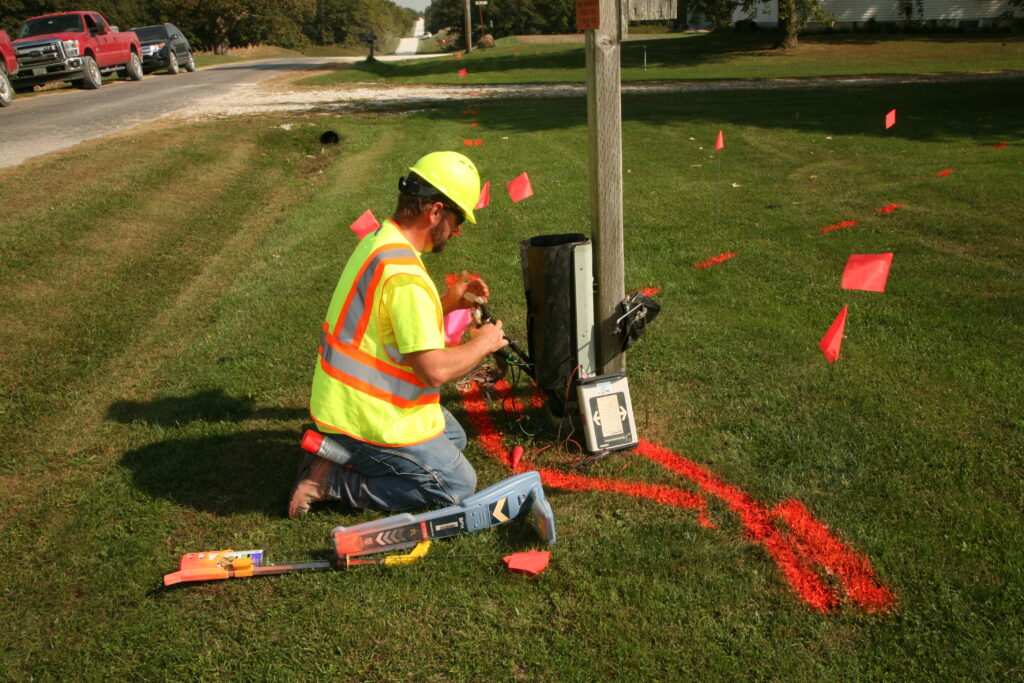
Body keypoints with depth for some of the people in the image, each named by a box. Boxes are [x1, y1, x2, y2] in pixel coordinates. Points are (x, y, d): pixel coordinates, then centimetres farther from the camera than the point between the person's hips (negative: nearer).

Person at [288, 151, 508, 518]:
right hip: (368, 417, -10)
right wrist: (482, 344, -10)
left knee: (453, 437, 25)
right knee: (457, 486, 2)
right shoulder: (404, 274, -27)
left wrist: (447, 302, 6)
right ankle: (331, 480, -2)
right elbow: (434, 370, -28)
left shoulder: (376, 241, 5)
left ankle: (338, 454, 13)